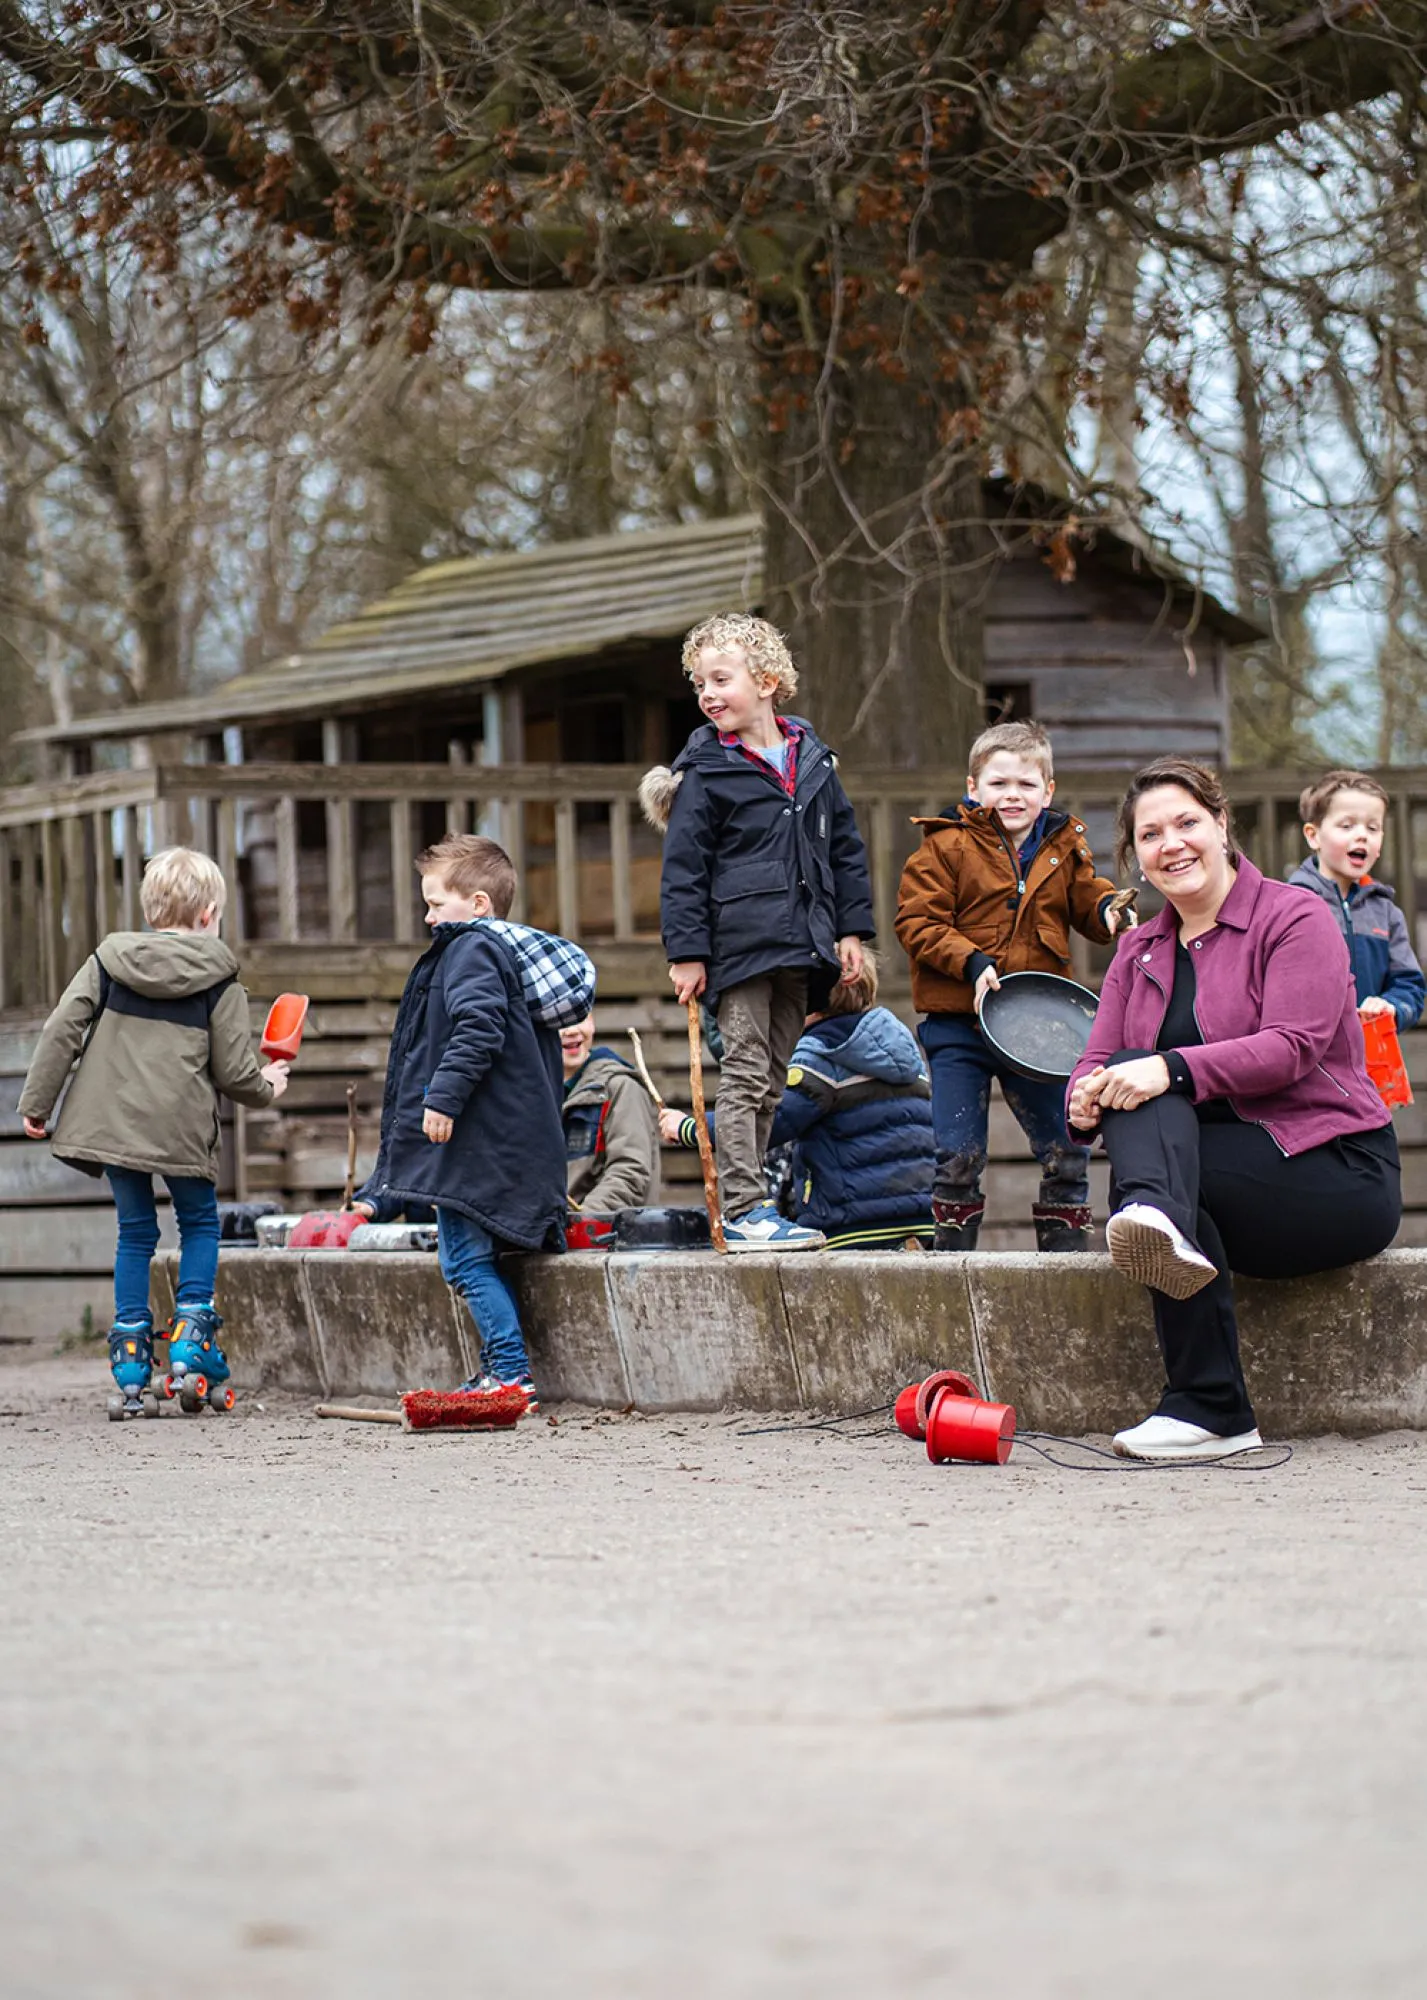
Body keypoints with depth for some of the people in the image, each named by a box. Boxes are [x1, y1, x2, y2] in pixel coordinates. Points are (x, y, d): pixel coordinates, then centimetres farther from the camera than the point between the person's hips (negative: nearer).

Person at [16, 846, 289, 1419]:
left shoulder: (107, 961, 7)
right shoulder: (219, 982, 0)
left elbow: (62, 1030, 1)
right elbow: (234, 1071, -1)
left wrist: (36, 1101, 7)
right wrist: (265, 1088, 21)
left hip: (110, 1123, 3)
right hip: (182, 1128, -3)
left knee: (135, 1232, 13)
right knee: (199, 1224, 17)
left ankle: (130, 1369, 8)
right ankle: (189, 1344, 2)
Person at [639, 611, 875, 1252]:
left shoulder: (812, 760, 9)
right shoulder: (706, 772, -5)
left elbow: (844, 850, 15)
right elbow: (682, 868, -6)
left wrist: (850, 930, 10)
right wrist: (686, 952, -10)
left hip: (799, 947, 5)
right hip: (738, 943, -5)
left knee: (771, 1079, 10)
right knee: (745, 1075, -7)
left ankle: (745, 1200, 16)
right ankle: (744, 1210, -7)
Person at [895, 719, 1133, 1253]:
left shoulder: (1065, 850, 8)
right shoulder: (947, 847, -4)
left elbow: (1086, 899, 16)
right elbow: (916, 922, -7)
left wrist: (1109, 910, -8)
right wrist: (972, 963, -19)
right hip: (958, 1025, -3)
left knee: (1066, 1148, 4)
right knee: (960, 1154, -3)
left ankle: (1065, 1247, 17)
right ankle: (951, 1254, 9)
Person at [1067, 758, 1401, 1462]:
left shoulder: (1295, 918, -2)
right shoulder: (1139, 950, 17)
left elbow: (1292, 1047, -18)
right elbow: (1099, 1059, 6)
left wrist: (1173, 1069, -31)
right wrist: (1086, 1101, -20)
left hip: (1336, 1172, -5)